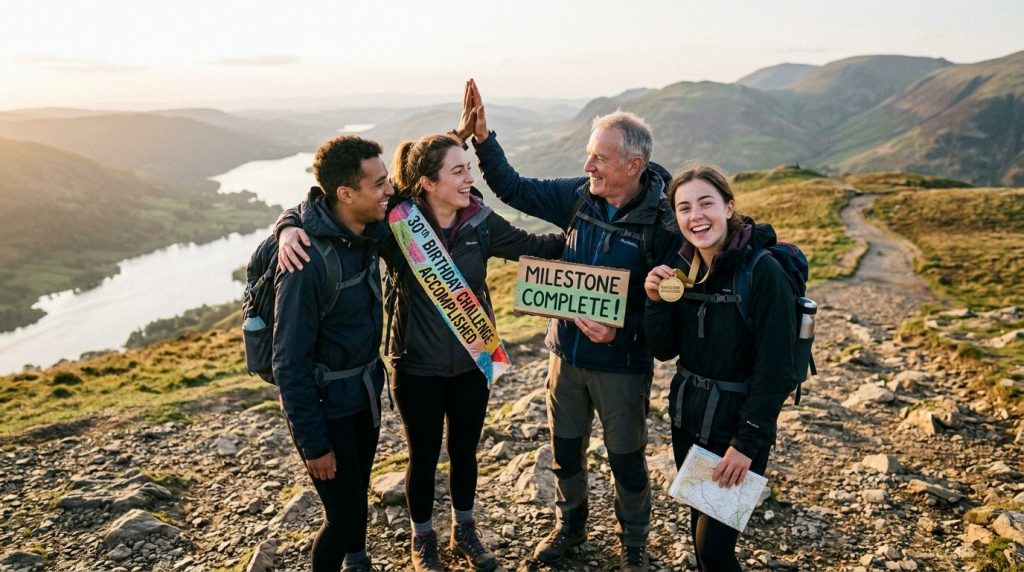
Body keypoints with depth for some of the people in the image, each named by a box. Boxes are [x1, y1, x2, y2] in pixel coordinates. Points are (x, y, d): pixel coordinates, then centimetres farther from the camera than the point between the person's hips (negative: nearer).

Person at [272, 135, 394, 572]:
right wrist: (314, 443, -16)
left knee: (357, 493, 23)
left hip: (366, 390, 7)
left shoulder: (371, 232, -8)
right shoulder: (308, 262, -29)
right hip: (326, 404, -7)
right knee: (344, 514, 3)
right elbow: (290, 362, -22)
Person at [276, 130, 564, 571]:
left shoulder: (480, 221, -8)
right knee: (423, 457, 16)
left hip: (472, 363, 3)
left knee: (464, 451, 21)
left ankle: (464, 531, 46)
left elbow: (531, 246, 5)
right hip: (418, 368, -3)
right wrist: (291, 227, -34)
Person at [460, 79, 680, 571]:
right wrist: (482, 137, -9)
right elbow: (514, 189, 2)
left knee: (626, 459, 15)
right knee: (565, 450, 21)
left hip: (622, 364, -4)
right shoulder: (579, 196, -6)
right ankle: (569, 526, 47)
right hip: (567, 352, 5)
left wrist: (621, 332, -27)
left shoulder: (663, 222, -19)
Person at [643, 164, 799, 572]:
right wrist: (656, 300, -16)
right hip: (687, 417, 6)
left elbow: (775, 369, -18)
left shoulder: (763, 271, -19)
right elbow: (665, 350, 1)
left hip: (737, 424, -6)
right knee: (699, 527, 20)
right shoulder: (682, 267, -1)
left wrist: (747, 442, -18)